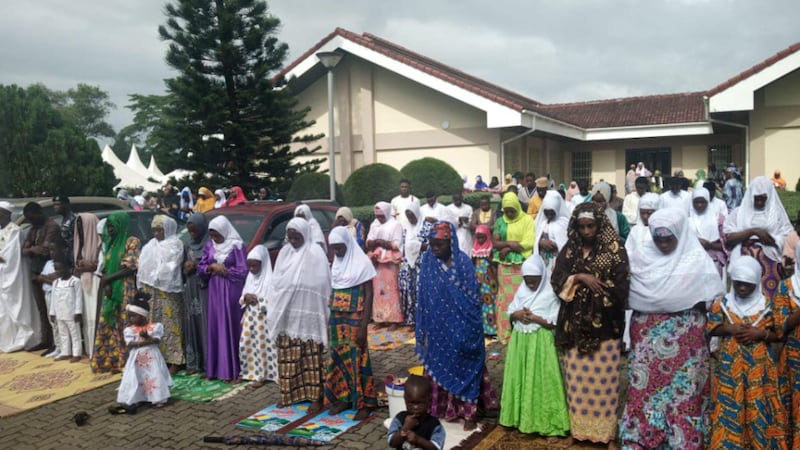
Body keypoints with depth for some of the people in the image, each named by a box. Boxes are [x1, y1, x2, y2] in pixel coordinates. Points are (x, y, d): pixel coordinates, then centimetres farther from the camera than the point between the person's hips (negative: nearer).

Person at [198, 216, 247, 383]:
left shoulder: (236, 245, -8)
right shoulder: (209, 246, 7)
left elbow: (243, 271, -11)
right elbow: (200, 268, 8)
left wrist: (223, 271, -11)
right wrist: (211, 266, -11)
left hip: (231, 291, -5)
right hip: (214, 291, 5)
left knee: (231, 328, -2)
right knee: (214, 328, 7)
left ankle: (233, 371, 3)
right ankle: (215, 369, 16)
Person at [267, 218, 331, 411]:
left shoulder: (316, 254, -10)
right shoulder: (284, 253, 8)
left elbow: (322, 286, -12)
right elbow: (276, 282, 12)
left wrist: (322, 314, -15)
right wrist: (275, 311, 8)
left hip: (308, 315, -6)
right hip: (287, 315, 6)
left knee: (312, 357, 0)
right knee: (288, 357, 11)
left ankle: (316, 397, 7)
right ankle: (290, 392, 23)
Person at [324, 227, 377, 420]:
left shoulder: (362, 262, -9)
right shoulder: (336, 263, 8)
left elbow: (369, 295, -11)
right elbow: (332, 291, 12)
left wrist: (363, 326, -15)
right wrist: (329, 318, 6)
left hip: (355, 318, -6)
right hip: (336, 318, 6)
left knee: (357, 358, -1)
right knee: (339, 357, 9)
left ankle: (364, 402, 9)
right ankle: (344, 398, 22)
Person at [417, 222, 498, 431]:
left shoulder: (463, 262, -11)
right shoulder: (427, 261, -1)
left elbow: (474, 296, -9)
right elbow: (423, 297, 3)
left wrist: (469, 324, -12)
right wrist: (423, 327, 3)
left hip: (461, 325, -3)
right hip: (438, 325, 3)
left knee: (464, 365, 4)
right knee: (439, 365, 10)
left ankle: (469, 413, 12)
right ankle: (443, 408, 23)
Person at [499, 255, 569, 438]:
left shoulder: (550, 294, -10)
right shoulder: (521, 290, 7)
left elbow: (553, 323, -13)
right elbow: (510, 312, 10)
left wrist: (534, 317, -18)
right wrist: (518, 314, -11)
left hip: (540, 342, -6)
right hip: (520, 341, 6)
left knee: (541, 382, -3)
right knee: (520, 379, 12)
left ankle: (548, 425, 5)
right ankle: (521, 417, 25)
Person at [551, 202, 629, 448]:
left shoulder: (615, 249, -5)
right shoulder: (569, 249, 6)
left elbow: (622, 287, -8)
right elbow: (556, 280, 0)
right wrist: (579, 277, -13)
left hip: (605, 324, -3)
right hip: (575, 323, 3)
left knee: (604, 378, 2)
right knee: (578, 377, 9)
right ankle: (580, 427, 23)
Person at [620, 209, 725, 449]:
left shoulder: (697, 259, -3)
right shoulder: (641, 258, 3)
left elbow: (714, 299, -4)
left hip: (685, 336, -2)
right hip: (647, 334, 2)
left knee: (683, 389, 3)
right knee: (646, 386, 6)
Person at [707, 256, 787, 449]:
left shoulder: (767, 304, 0)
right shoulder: (722, 303, 2)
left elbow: (779, 334, 3)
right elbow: (712, 328, 5)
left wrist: (760, 333, -14)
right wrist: (730, 328, -12)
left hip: (760, 365, 0)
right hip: (730, 364, 0)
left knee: (760, 407, 3)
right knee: (729, 406, 1)